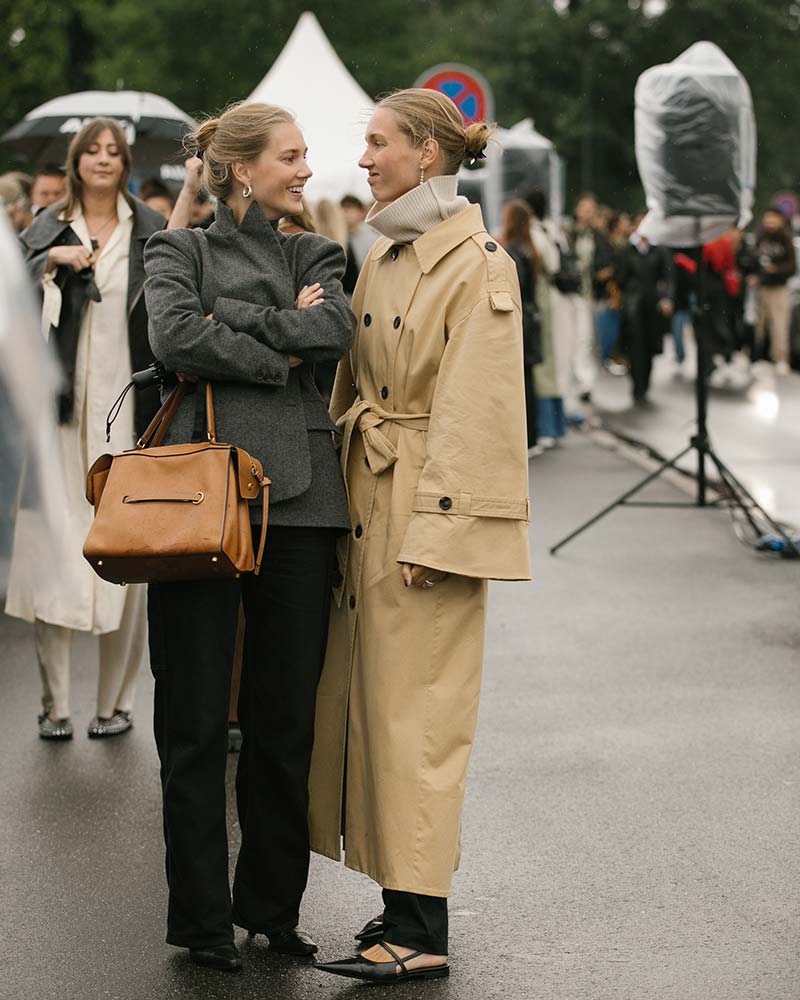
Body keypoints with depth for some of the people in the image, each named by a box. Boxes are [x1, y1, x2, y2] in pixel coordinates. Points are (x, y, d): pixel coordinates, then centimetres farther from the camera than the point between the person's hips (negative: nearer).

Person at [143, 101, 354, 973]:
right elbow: (174, 336, -10)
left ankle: (273, 906, 18)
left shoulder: (314, 256, 19)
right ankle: (202, 918, 9)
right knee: (195, 717, -1)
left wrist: (229, 318, -6)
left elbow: (337, 330, -3)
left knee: (287, 713, 5)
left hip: (297, 493, 3)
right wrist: (278, 351, -6)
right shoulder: (180, 250, 10)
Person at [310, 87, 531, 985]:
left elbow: (472, 411, -17)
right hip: (367, 498, 9)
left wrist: (433, 530, -20)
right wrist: (349, 497, 12)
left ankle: (420, 932, -1)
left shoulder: (477, 265, -12)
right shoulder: (382, 257, 14)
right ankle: (403, 901, 19)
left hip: (429, 501, -9)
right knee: (372, 698, 10)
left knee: (416, 708, -6)